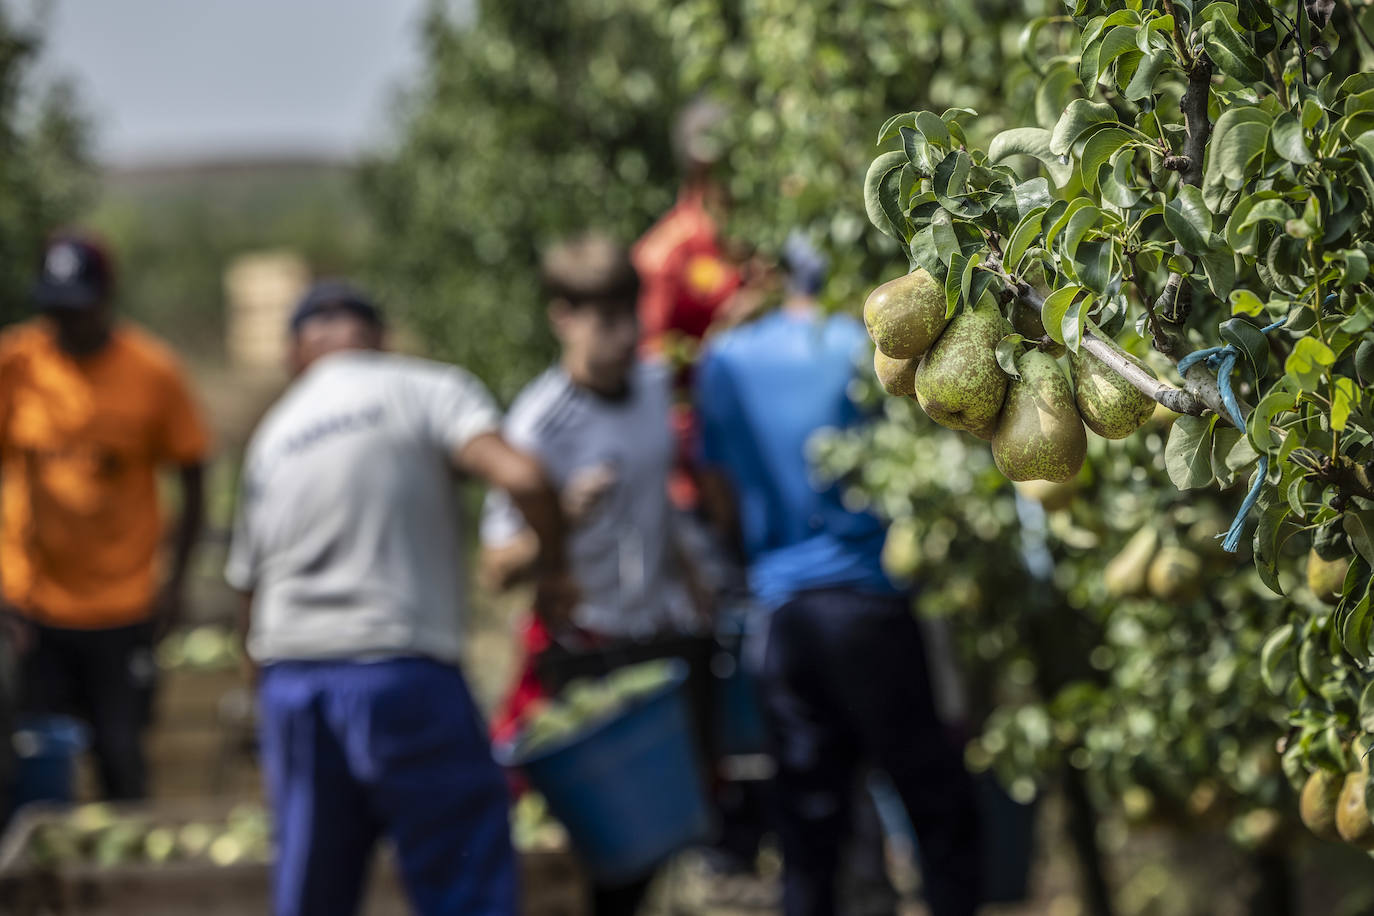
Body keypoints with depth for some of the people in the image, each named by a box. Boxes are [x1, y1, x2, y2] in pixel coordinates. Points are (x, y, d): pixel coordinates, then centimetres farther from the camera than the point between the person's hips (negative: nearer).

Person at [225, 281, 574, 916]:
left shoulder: (272, 434, 17)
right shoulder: (428, 389, 2)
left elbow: (250, 588, 18)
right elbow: (520, 477, -15)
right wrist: (554, 568, 1)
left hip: (290, 682, 5)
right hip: (401, 667, -5)